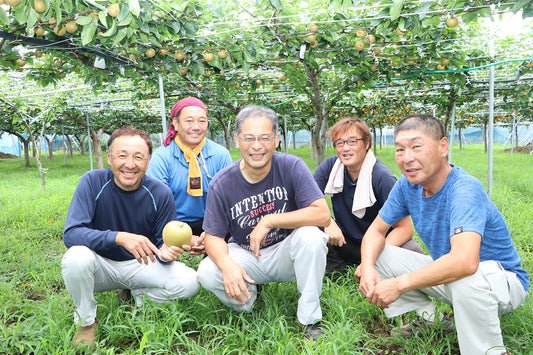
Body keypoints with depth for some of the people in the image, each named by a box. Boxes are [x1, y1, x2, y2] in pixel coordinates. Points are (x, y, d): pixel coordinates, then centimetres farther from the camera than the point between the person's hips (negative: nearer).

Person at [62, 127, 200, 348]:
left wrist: (165, 252, -32)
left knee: (189, 283, -21)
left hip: (140, 265, 1)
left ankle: (136, 296, 9)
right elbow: (71, 234, -26)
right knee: (77, 257, -34)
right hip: (101, 265, -1)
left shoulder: (160, 193, -13)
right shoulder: (93, 182, -17)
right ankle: (86, 321, -5)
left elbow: (163, 243, -6)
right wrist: (119, 237, -40)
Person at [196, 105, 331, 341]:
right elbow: (213, 237, -8)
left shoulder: (291, 167, -16)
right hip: (244, 255, 1)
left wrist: (268, 221, -27)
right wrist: (227, 264, -31)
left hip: (285, 252, -1)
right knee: (207, 273, -25)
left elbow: (322, 215, -23)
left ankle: (311, 319, -12)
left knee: (311, 236, -32)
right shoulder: (221, 184, -12)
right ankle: (248, 298, 9)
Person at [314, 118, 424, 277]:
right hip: (343, 242, 2)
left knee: (412, 250, -30)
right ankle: (341, 275, -3)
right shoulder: (330, 166, -7)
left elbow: (405, 227, -20)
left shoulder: (381, 176, -19)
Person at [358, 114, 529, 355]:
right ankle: (427, 319, 8)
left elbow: (465, 262, -45)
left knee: (466, 279, -41)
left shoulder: (465, 189, -31)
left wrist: (399, 285, -37)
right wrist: (367, 268, -22)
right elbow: (376, 230, -1)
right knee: (376, 255, -7)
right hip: (444, 272, 7)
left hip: (502, 280, -6)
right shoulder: (407, 185, -10)